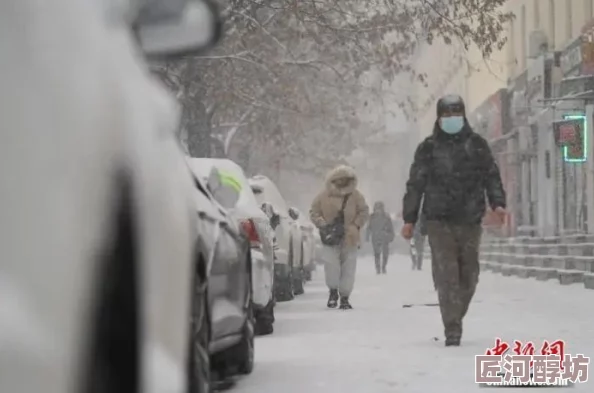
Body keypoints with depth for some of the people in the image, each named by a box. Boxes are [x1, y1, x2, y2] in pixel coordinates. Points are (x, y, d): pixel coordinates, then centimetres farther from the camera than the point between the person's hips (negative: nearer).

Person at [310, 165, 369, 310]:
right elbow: (313, 212, 5)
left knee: (348, 268, 4)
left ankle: (344, 297, 17)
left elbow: (364, 212, 4)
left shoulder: (355, 195, 0)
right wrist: (322, 224, -12)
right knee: (331, 264, -17)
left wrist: (356, 226, -11)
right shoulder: (324, 195, -1)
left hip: (350, 239, 1)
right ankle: (333, 290, 8)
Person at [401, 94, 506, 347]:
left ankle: (455, 320, 24)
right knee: (446, 275, -10)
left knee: (468, 276, 6)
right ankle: (452, 329, -10)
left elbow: (491, 176, 9)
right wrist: (409, 219, 4)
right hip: (439, 221, -2)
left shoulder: (477, 144, 9)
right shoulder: (429, 148, 6)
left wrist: (497, 203, -8)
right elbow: (415, 184, 7)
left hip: (470, 220, 2)